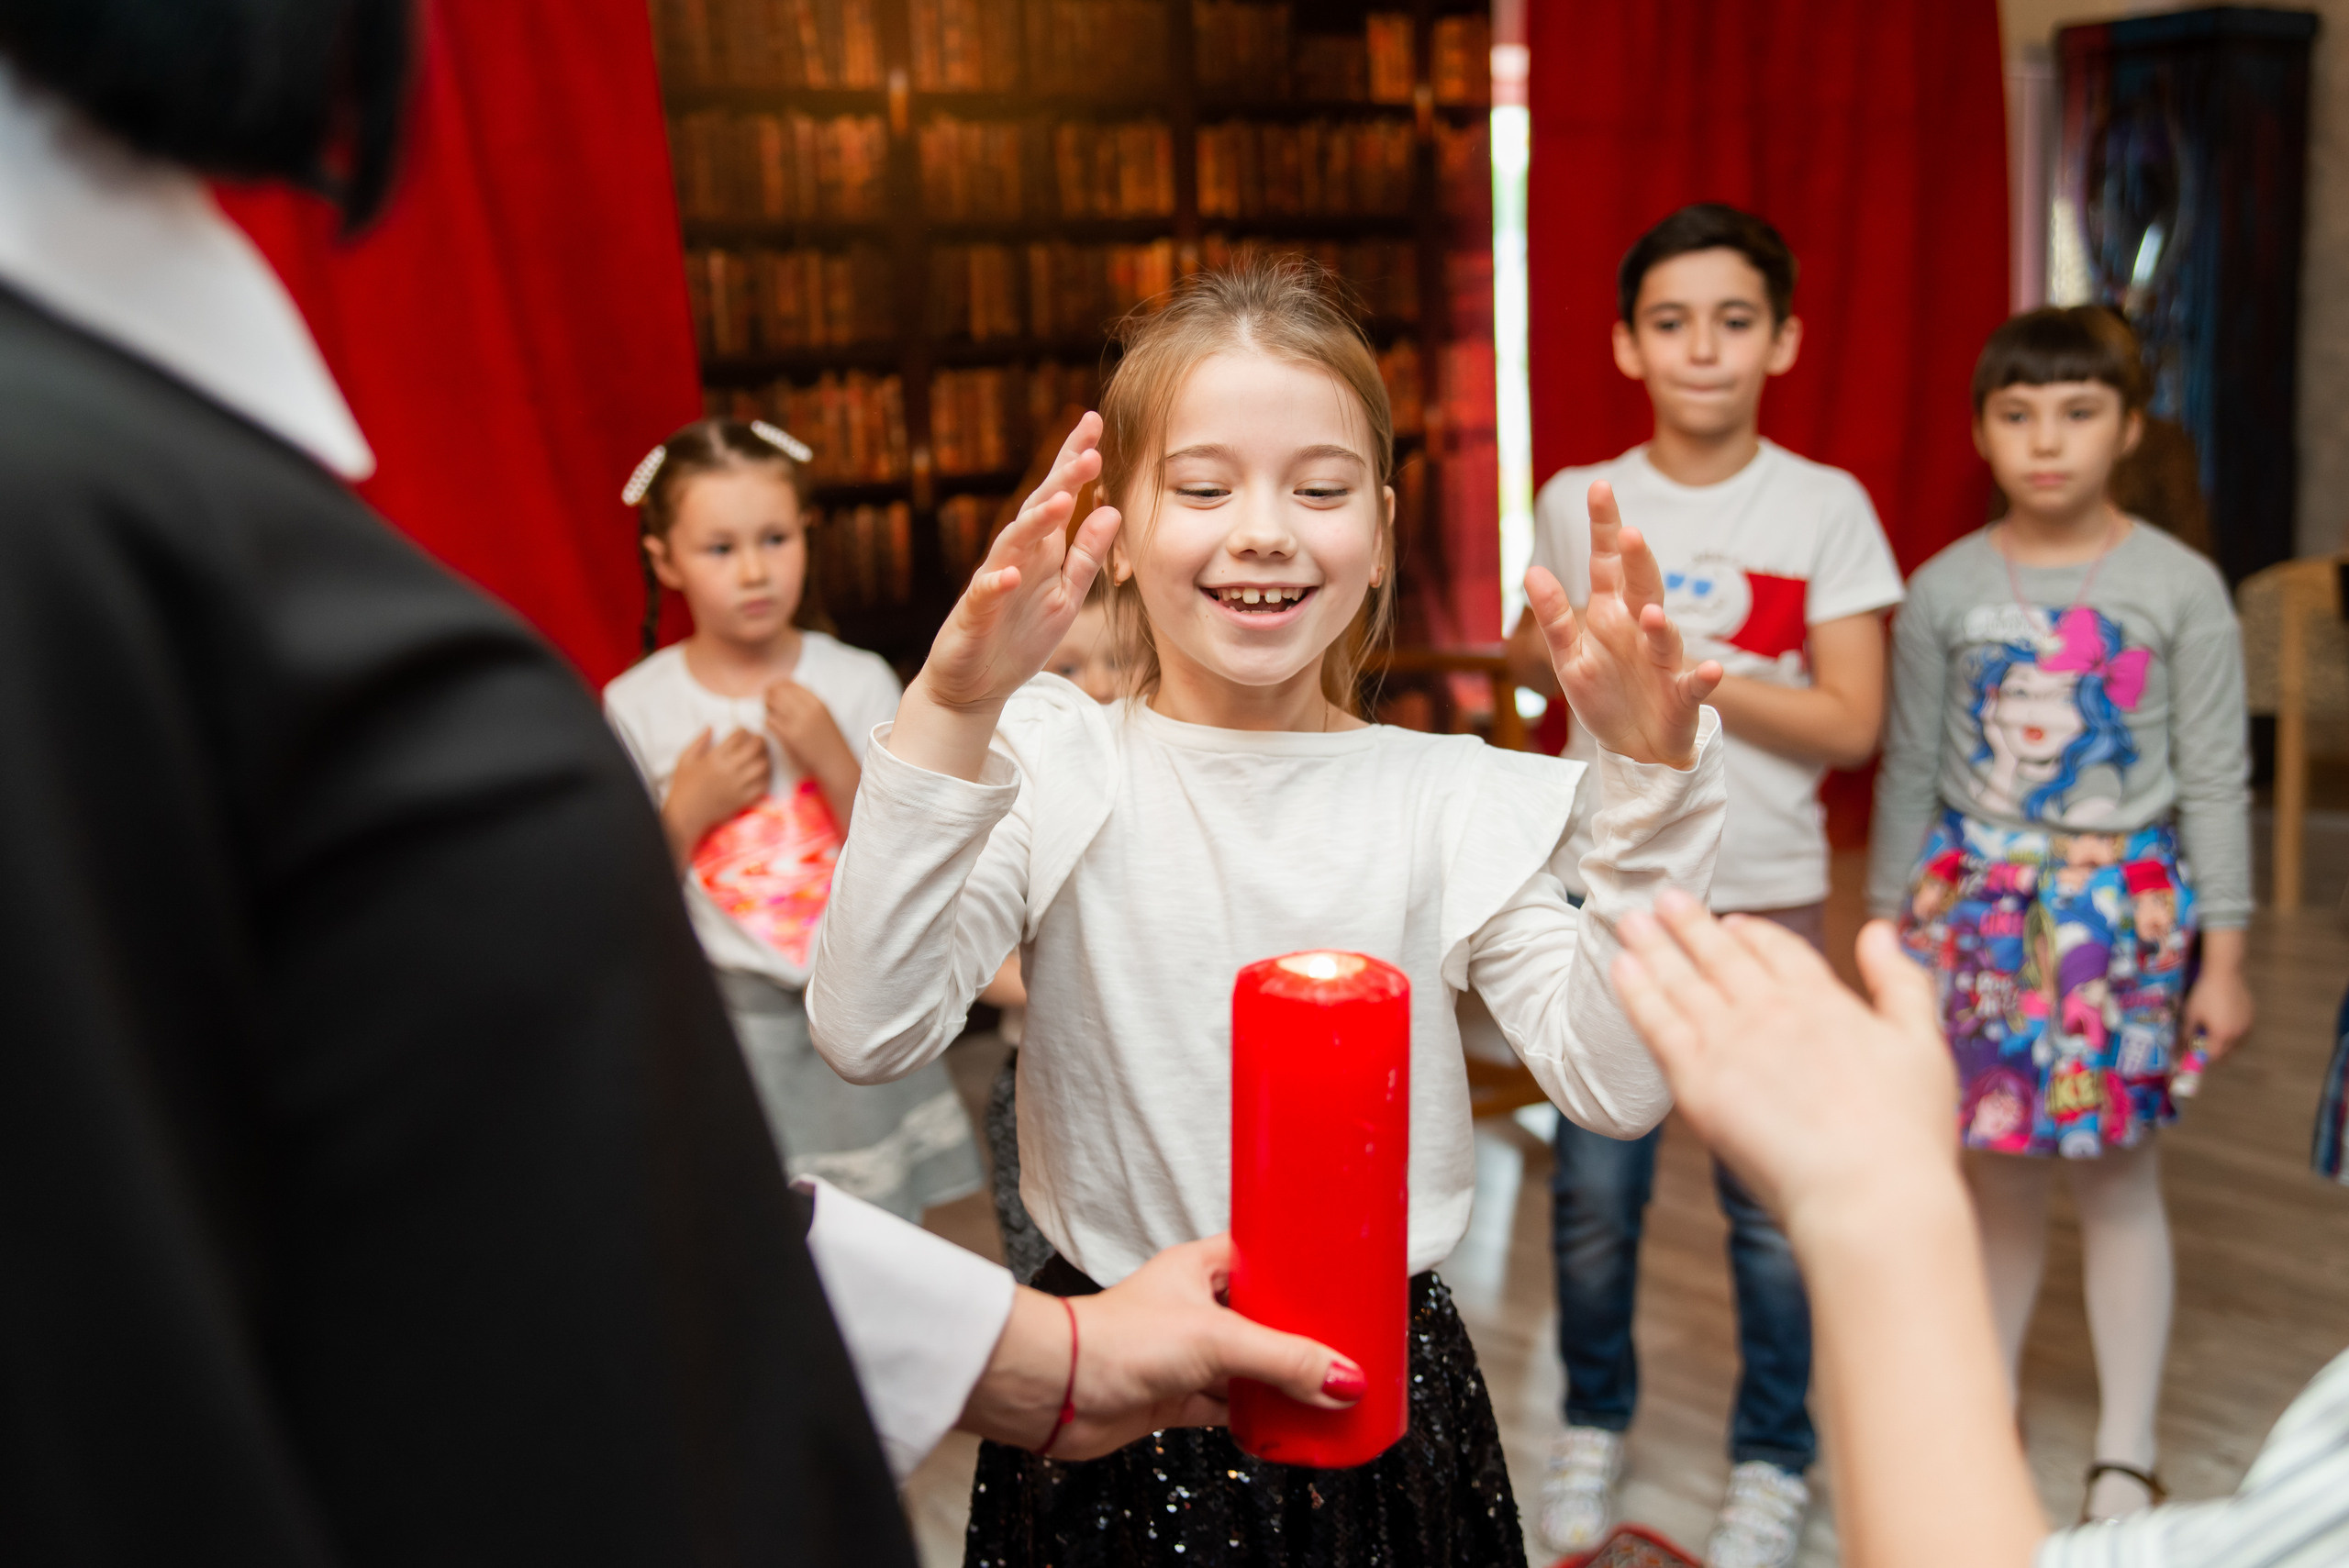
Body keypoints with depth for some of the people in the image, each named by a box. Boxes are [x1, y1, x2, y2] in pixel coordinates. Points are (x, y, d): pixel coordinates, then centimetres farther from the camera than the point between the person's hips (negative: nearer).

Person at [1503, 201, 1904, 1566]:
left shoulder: (1826, 508, -4)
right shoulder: (1581, 502, 2)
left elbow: (1853, 725, -7)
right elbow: (1525, 666, 15)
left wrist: (1681, 663, -16)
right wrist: (1566, 632, -7)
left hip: (1765, 900, -1)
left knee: (1771, 1199, 6)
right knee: (1595, 1191, 8)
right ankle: (1596, 1423, 32)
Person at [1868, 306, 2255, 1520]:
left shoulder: (2179, 587, -4)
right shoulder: (1944, 589, 1)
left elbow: (2215, 780, -2)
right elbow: (1910, 773, 6)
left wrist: (2221, 957, -3)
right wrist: (1890, 934, 7)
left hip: (2123, 900, -1)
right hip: (1977, 896, 1)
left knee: (2118, 1175, 6)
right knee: (1996, 1169, 10)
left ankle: (2124, 1455, 21)